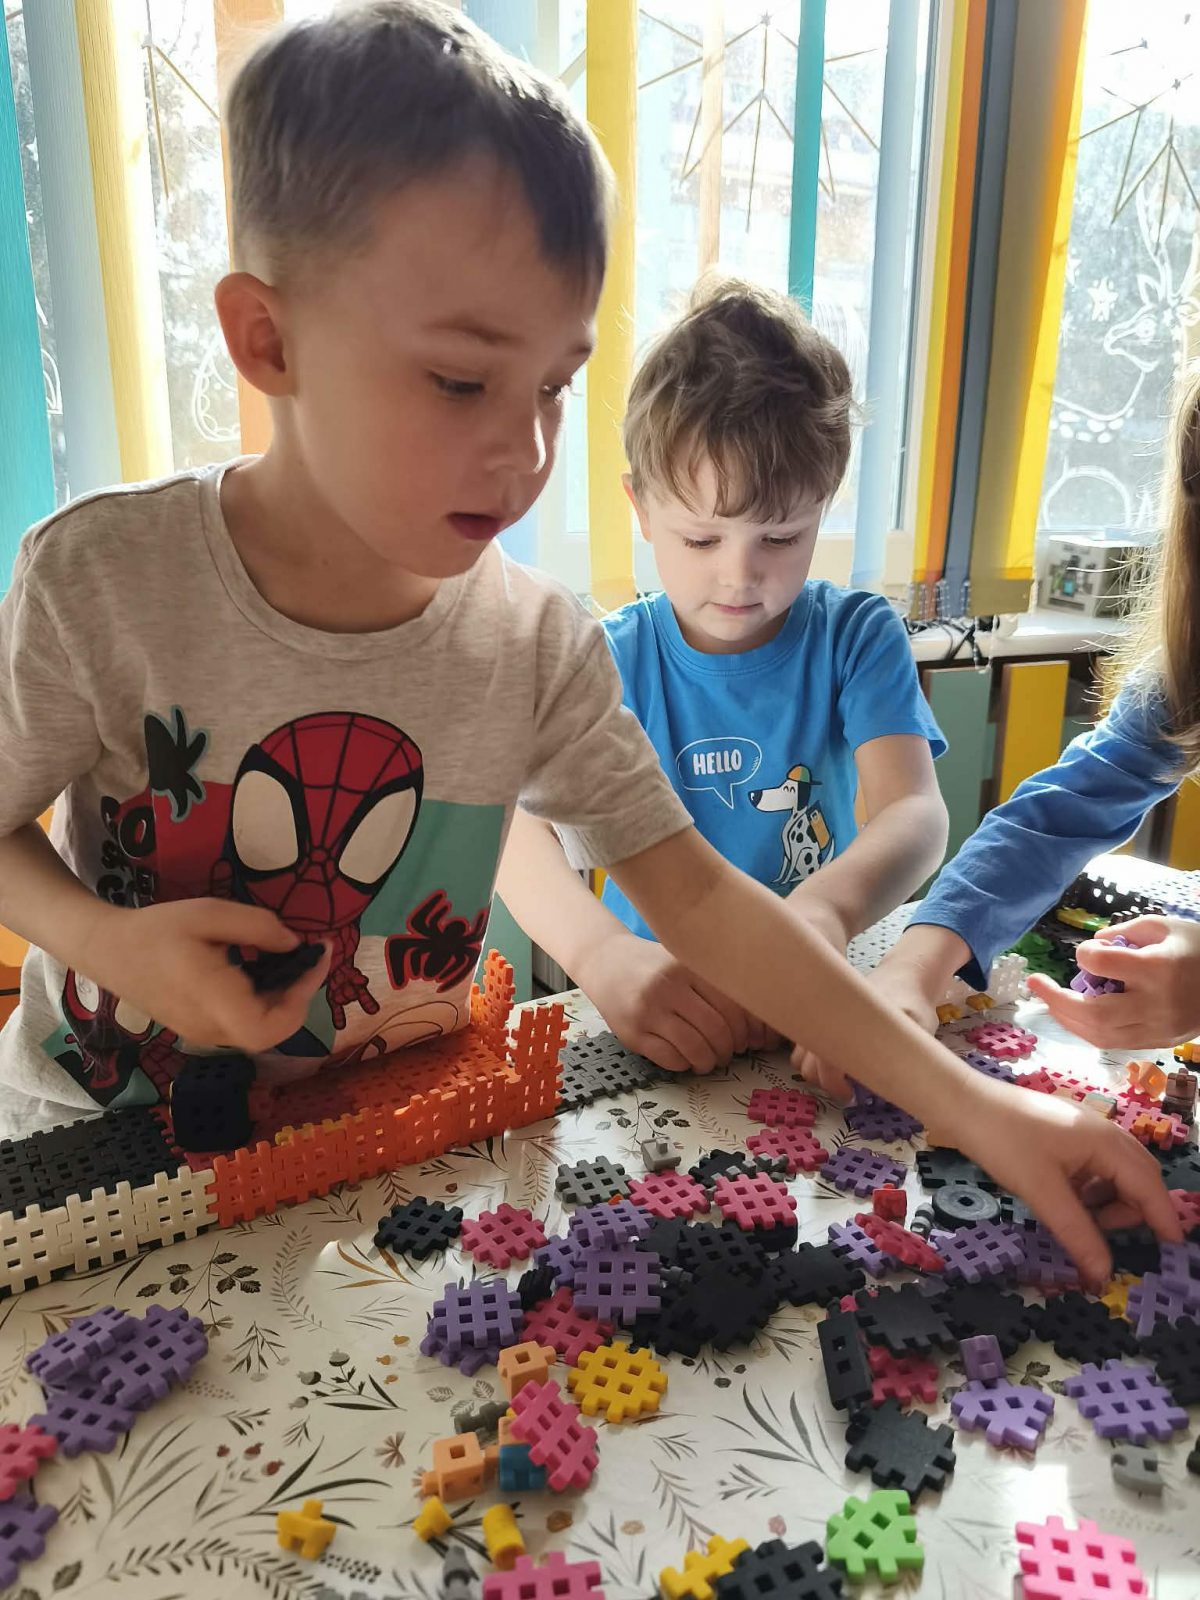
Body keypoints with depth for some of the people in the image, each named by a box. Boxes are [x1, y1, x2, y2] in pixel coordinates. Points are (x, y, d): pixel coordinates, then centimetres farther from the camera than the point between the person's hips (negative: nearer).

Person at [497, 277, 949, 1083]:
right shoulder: (611, 657, -5)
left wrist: (831, 905, -39)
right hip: (656, 1012, -1)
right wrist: (602, 952, -38)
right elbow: (518, 823, -17)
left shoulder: (856, 635, -4)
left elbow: (915, 811, -16)